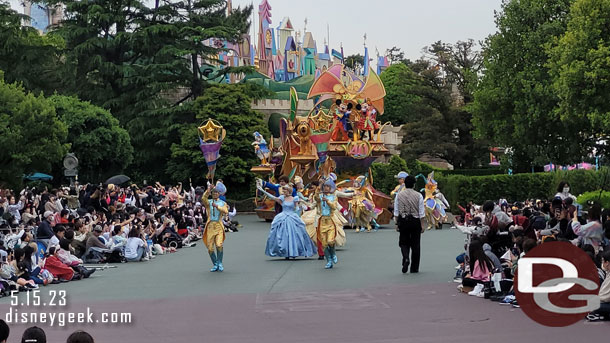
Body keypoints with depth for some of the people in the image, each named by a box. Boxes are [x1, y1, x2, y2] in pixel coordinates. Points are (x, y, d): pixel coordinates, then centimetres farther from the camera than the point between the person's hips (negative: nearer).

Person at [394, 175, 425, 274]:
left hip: (403, 221, 1)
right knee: (415, 245, 8)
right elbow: (421, 212, -4)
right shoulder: (418, 195, -4)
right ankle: (414, 268, 13)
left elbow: (396, 211, 1)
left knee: (404, 243, 12)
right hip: (415, 221, 0)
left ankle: (406, 258, -17)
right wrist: (422, 225, 1)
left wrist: (397, 223, 8)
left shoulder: (399, 195, -1)